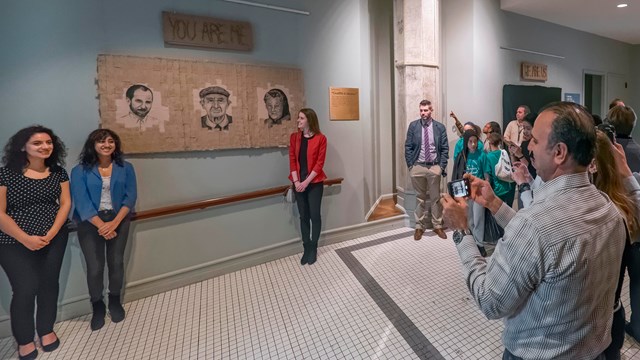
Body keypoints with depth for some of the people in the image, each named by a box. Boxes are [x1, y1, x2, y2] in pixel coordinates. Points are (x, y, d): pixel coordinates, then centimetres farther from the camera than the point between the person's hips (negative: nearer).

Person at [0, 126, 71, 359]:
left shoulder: (58, 172, 3)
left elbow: (65, 204, 0)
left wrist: (50, 234, -12)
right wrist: (26, 239, -17)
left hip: (54, 238, 3)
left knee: (49, 283, 9)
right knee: (26, 288, -3)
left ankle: (46, 330, 31)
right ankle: (24, 340, 21)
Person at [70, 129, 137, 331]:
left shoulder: (125, 168, 3)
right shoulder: (80, 171, -1)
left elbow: (130, 197, -3)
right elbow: (81, 201, -9)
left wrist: (114, 223, -16)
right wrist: (101, 225, -19)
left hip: (118, 220, 1)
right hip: (91, 223, -1)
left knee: (116, 262, 2)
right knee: (94, 267, -2)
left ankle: (115, 301, 27)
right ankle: (97, 307, 23)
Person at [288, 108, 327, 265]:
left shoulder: (320, 138, -7)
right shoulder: (294, 137, 4)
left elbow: (320, 163, -9)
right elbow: (292, 161, 2)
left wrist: (306, 182, -14)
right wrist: (296, 181, -9)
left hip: (314, 183, -3)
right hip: (299, 183, 3)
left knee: (315, 215, 3)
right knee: (303, 216, 9)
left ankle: (313, 249, 17)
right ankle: (306, 249, 20)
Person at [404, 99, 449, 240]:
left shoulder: (440, 127, 2)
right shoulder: (413, 126, 2)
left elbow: (445, 149, 4)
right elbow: (408, 147, 3)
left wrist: (442, 166, -4)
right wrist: (410, 165, -3)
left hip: (434, 167, 0)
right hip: (418, 167, 0)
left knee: (435, 198, 8)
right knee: (420, 198, 9)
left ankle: (437, 226, 21)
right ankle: (419, 226, 20)